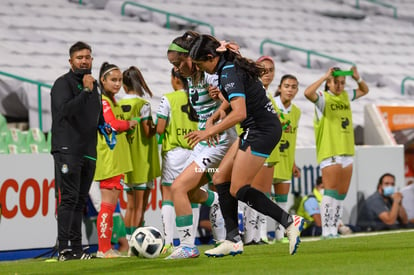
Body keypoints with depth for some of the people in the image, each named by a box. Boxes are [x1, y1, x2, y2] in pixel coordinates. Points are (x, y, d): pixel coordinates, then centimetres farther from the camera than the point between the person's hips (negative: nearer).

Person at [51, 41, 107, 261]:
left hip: (88, 152, 8)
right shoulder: (63, 83, -5)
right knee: (68, 199, -12)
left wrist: (104, 126, 12)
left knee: (80, 201, 8)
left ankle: (76, 249, 10)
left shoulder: (92, 85, 19)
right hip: (67, 150, -8)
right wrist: (86, 91, -23)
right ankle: (64, 249, -14)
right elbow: (65, 110, -22)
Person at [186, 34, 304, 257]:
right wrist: (213, 119, 16)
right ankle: (233, 240, 8)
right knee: (220, 179, 8)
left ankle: (290, 222, -5)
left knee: (238, 190, -7)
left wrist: (209, 132, -28)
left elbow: (239, 113, -31)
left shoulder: (229, 73, -20)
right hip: (254, 130, 10)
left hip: (262, 131, -10)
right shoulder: (231, 67, 11)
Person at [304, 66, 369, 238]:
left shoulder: (345, 97, 16)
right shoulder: (323, 98, -4)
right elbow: (308, 93, -25)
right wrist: (324, 77, -20)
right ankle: (326, 230, -12)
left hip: (347, 151, 7)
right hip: (329, 153, -7)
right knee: (330, 192, -12)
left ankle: (334, 229, 11)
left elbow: (364, 90, 32)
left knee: (342, 194, 7)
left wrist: (357, 78, 12)